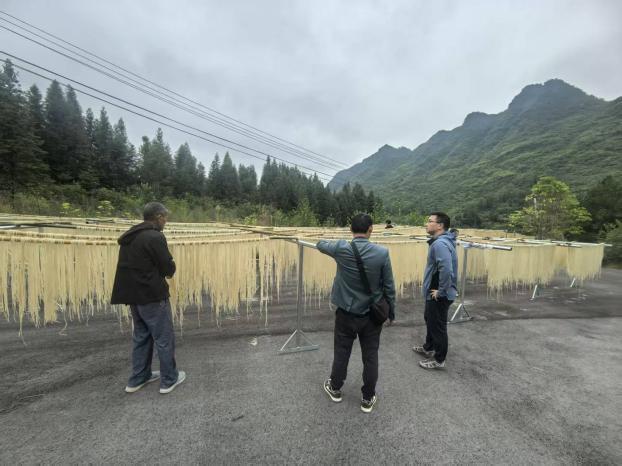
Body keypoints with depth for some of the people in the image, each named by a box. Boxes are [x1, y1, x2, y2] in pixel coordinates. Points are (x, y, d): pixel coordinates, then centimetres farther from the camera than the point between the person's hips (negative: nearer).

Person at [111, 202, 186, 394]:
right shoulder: (155, 237, -18)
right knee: (164, 338, 6)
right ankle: (169, 379, 19)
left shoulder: (129, 237, 10)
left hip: (133, 295, 9)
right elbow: (169, 269, -16)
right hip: (152, 296, -9)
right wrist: (169, 263, 4)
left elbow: (136, 264, 16)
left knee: (141, 337, 22)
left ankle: (138, 378, 33)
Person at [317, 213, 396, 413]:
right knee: (370, 357, 16)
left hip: (346, 314, 1)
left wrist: (322, 241, 33)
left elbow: (320, 245, 8)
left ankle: (335, 389, 41)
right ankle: (368, 399, 34)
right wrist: (391, 313, 7)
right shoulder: (382, 252, -15)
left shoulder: (341, 248, -14)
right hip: (372, 315, 0)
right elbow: (389, 287, -7)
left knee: (341, 353, 19)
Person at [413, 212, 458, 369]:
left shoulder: (440, 244, -26)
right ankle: (429, 347, 44)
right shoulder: (440, 241, 8)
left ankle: (439, 360, 24)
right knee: (430, 320, 25)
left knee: (438, 325, 6)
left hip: (439, 295, -10)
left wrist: (441, 291, -24)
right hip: (433, 293, 10)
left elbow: (446, 270, -36)